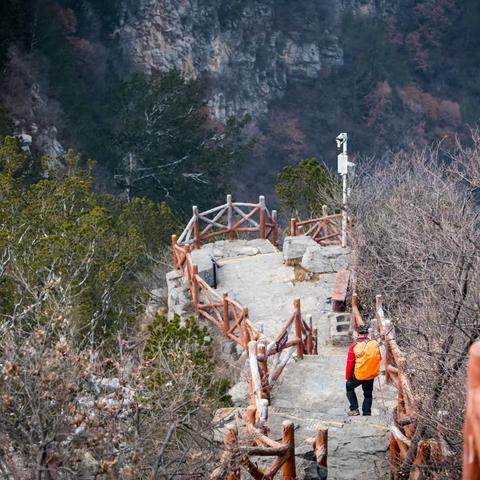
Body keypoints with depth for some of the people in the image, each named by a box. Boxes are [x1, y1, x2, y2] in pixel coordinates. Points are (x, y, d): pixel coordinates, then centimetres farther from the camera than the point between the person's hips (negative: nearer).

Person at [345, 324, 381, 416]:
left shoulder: (354, 345, -13)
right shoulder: (375, 344, -5)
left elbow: (350, 363, -9)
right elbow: (379, 359, 9)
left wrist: (348, 376, 3)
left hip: (358, 375, -2)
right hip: (371, 375, 2)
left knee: (349, 387, 22)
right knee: (368, 394, 18)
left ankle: (354, 408, 13)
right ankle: (366, 413, 14)